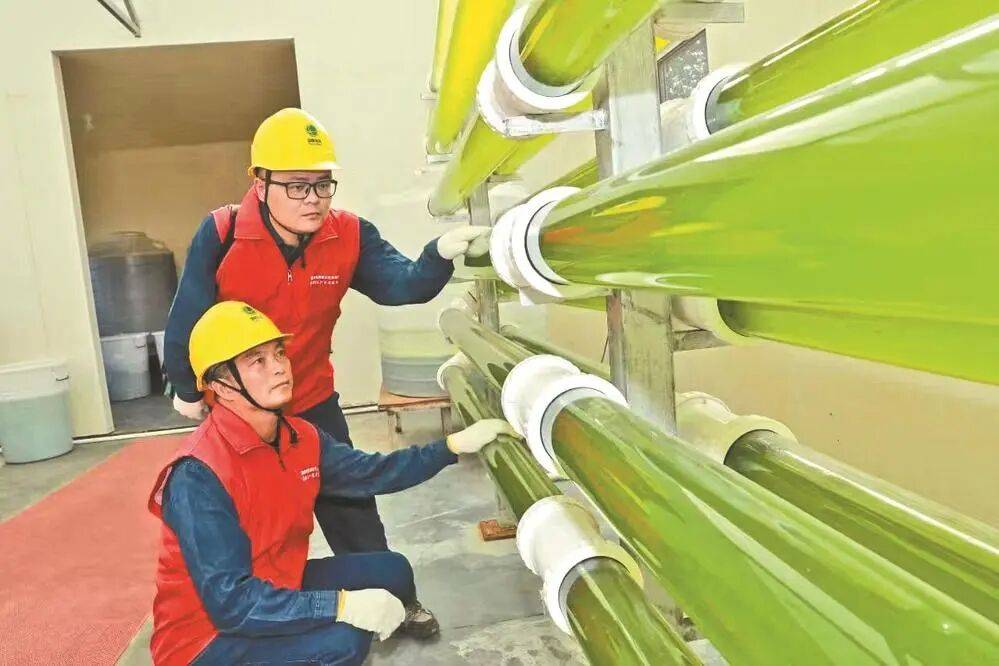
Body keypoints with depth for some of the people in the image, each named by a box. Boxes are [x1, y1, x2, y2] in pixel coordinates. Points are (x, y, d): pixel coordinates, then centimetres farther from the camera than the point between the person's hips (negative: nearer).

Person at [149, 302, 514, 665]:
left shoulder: (300, 437, -4)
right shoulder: (199, 475, -28)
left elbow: (371, 473, 8)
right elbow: (230, 601, -31)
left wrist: (455, 444, 2)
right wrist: (344, 606, -35)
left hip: (276, 588, 8)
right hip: (207, 636, -7)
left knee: (391, 571, 2)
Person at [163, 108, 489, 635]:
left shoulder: (349, 235, -17)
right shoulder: (221, 235, -25)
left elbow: (401, 284, -29)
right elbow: (188, 318, -14)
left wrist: (441, 254, -50)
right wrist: (187, 391, -2)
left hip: (312, 401, 2)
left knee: (350, 503, 11)